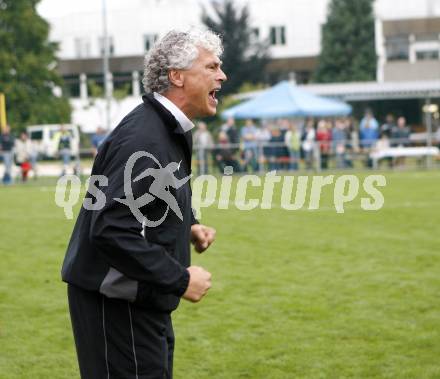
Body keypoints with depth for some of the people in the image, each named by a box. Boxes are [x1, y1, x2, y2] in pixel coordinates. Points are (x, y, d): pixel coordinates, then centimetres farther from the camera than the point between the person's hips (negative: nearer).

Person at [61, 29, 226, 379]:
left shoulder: (171, 131, 10)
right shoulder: (143, 138, -23)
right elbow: (112, 230, -30)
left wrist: (189, 228, 6)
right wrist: (180, 280, -23)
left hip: (145, 303, 10)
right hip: (116, 303, -10)